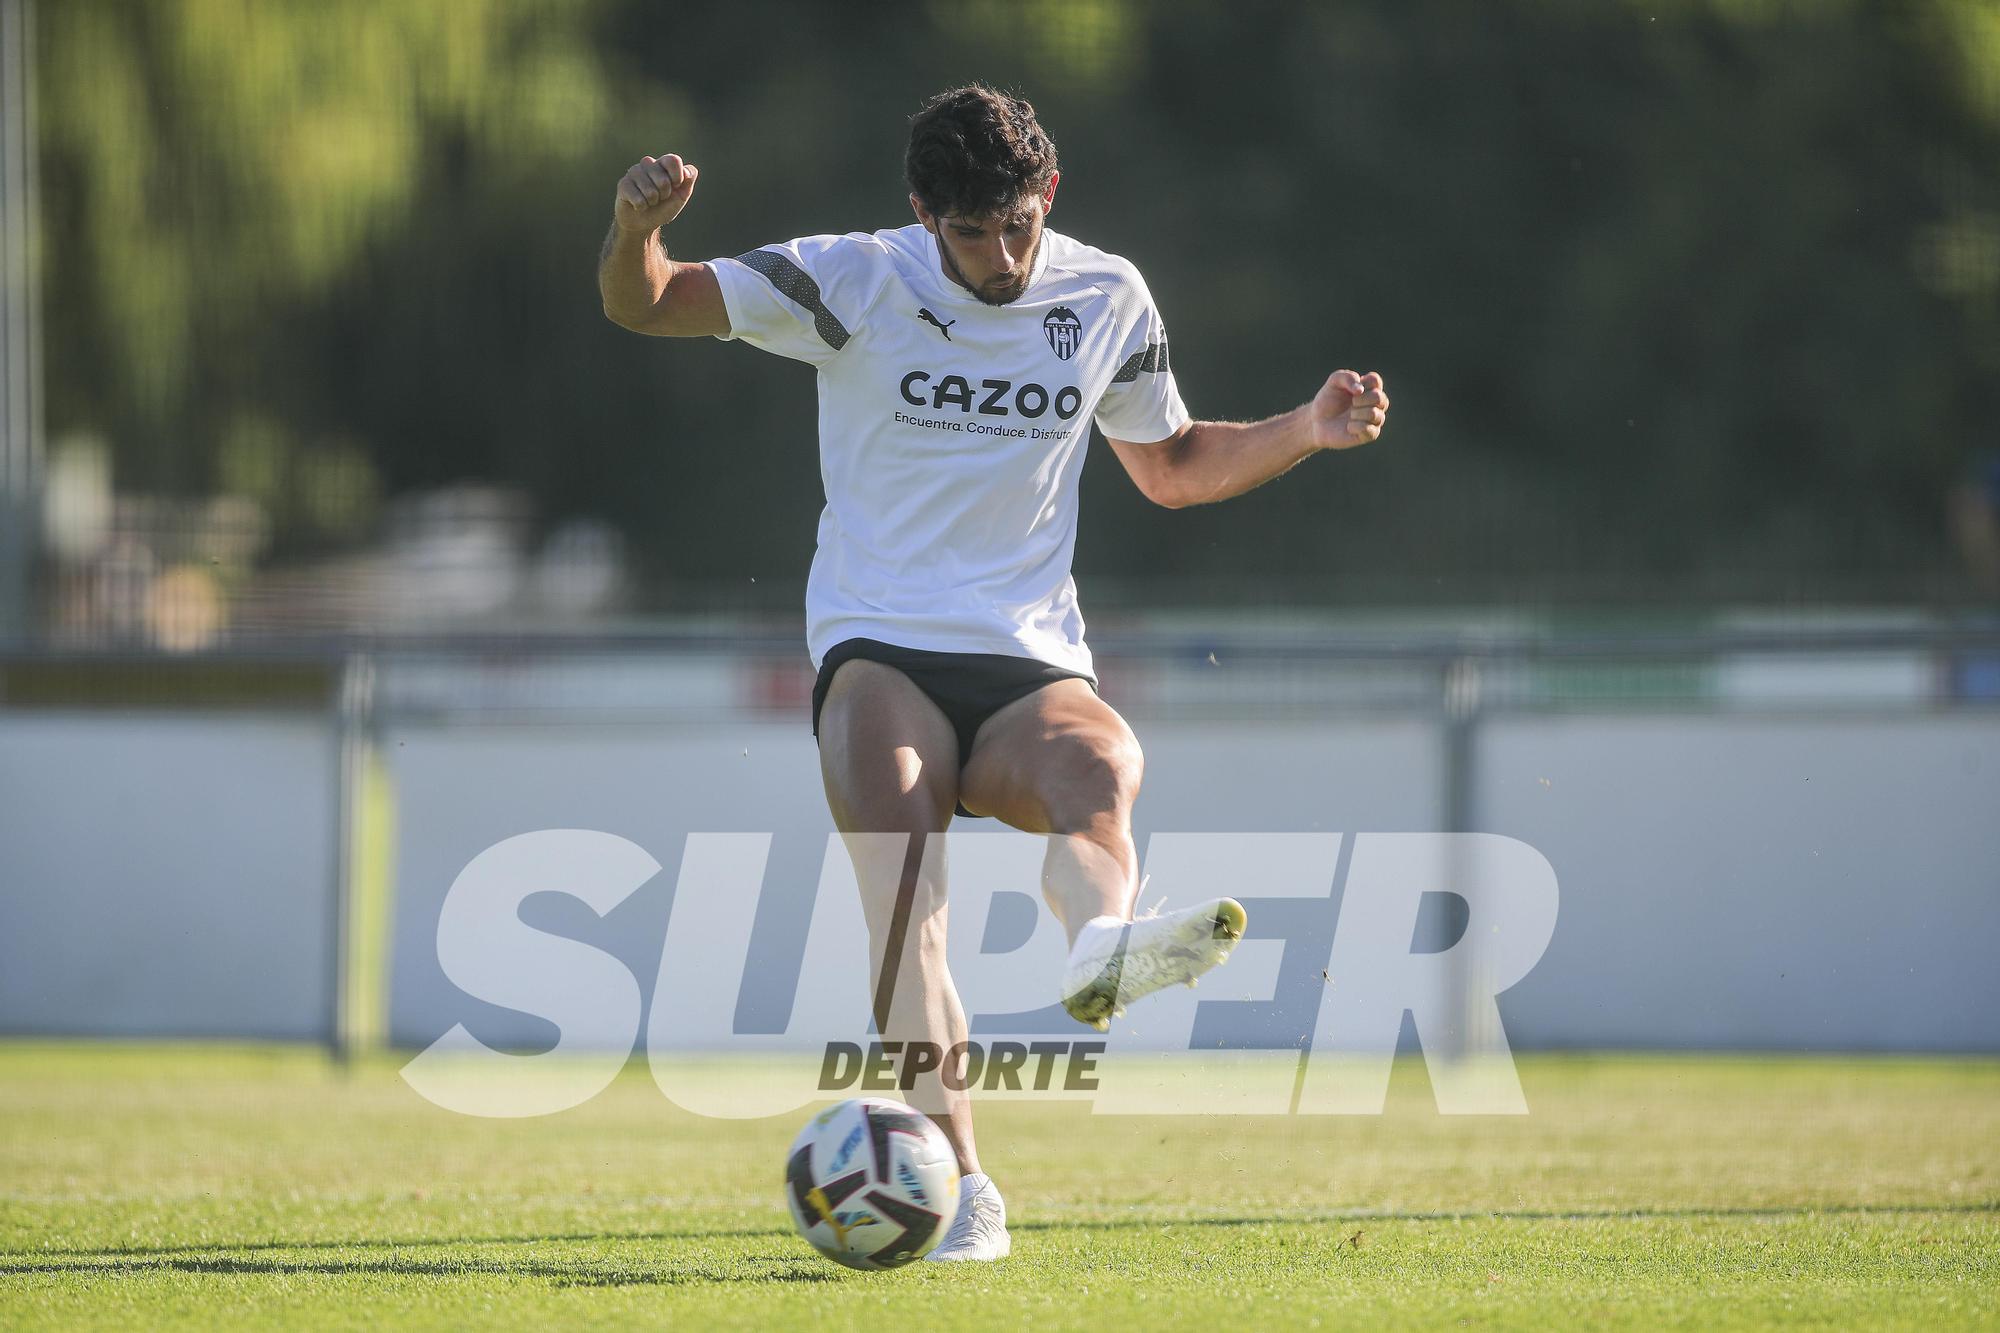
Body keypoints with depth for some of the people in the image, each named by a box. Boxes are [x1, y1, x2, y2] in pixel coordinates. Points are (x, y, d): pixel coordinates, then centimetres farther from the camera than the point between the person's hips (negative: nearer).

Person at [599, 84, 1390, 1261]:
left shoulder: (1108, 299, 9)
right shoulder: (856, 281, 0)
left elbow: (1171, 466, 26)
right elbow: (643, 306, 1)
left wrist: (1307, 430, 10)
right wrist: (639, 226, -21)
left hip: (1030, 663, 2)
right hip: (878, 647, -2)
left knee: (1101, 764, -35)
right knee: (904, 882, -29)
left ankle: (1104, 946, -68)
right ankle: (957, 1183, -33)